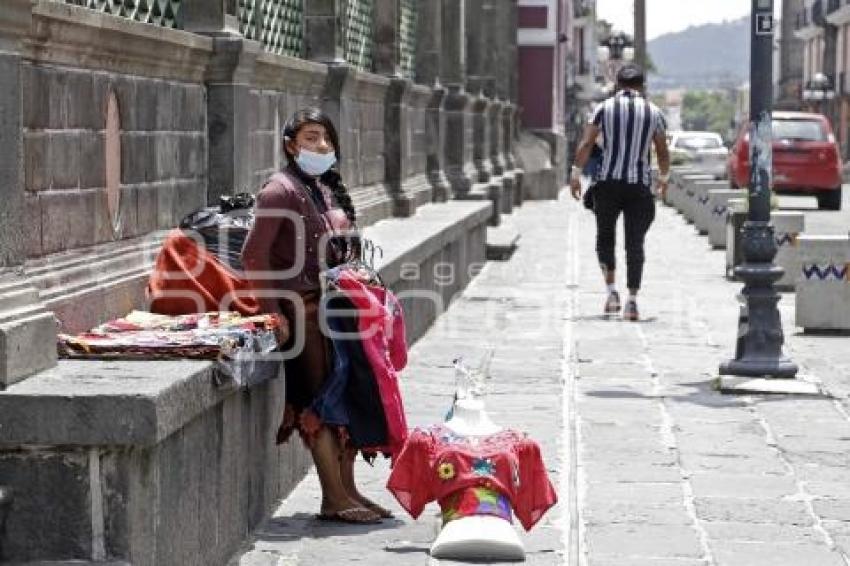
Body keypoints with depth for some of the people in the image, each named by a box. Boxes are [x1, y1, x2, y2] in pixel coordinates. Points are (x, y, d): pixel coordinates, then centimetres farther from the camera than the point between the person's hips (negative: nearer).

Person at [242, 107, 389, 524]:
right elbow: (254, 255, -16)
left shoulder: (329, 188, 14)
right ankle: (333, 499, -3)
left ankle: (346, 489, 18)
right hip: (304, 310, -8)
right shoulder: (281, 190, -11)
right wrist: (273, 313, -16)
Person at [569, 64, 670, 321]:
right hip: (639, 185, 0)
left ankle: (612, 290, 1)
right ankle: (632, 300, -4)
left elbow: (586, 144, -6)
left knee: (605, 235, 15)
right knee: (635, 243, 2)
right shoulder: (654, 112, 6)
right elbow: (663, 152, 12)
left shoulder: (604, 108, 3)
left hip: (607, 183, 0)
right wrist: (664, 177, 26)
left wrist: (576, 173, -5)